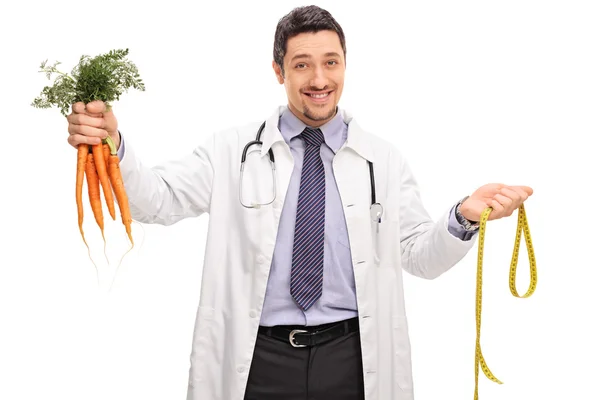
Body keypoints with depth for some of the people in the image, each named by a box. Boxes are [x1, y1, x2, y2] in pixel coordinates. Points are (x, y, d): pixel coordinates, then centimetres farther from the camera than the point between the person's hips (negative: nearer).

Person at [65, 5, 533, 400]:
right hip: (257, 359, 0)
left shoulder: (384, 159, 3)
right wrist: (113, 144, -24)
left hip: (351, 359, 1)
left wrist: (464, 217, -19)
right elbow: (158, 200, -7)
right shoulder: (233, 149, 0)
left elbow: (421, 256, 1)